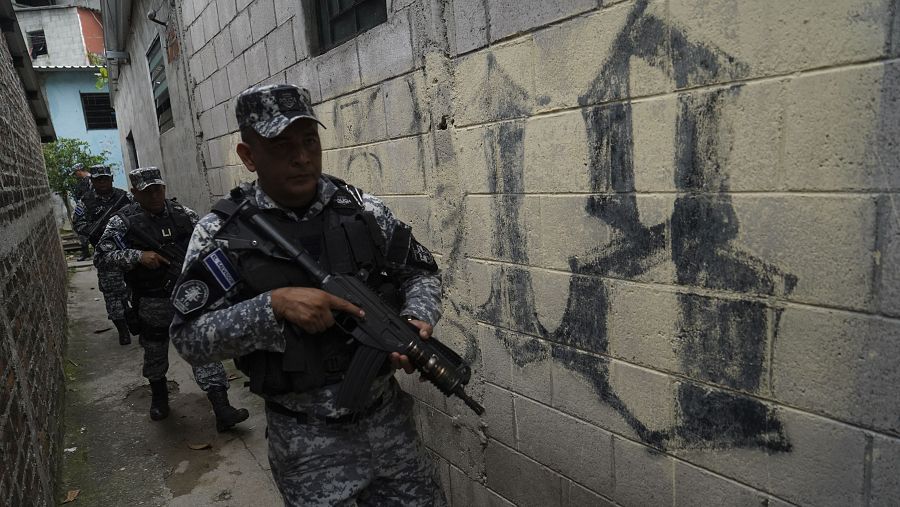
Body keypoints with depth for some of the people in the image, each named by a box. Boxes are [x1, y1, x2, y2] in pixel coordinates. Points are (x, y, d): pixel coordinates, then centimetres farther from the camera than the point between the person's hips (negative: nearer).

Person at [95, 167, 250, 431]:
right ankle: (159, 397, 45)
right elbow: (103, 255, -10)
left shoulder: (183, 214, 2)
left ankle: (222, 410, -6)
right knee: (155, 353, 18)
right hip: (153, 303, -1)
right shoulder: (123, 221, -5)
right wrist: (137, 255, -22)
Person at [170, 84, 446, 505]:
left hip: (387, 415, 3)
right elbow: (188, 338, -10)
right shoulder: (222, 233, -9)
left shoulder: (360, 208, -3)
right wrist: (273, 305, -24)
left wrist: (417, 319, -14)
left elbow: (420, 271, 6)